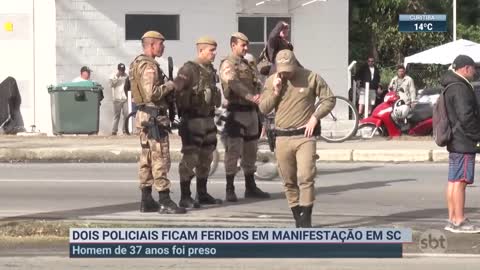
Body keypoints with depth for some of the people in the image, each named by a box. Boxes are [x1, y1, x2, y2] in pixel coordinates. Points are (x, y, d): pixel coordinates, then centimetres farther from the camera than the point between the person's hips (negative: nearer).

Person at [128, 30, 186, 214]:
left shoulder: (137, 63, 15)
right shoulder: (150, 66, -17)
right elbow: (151, 94, -26)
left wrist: (166, 88, 12)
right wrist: (169, 86, -12)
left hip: (143, 115, 10)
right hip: (154, 117, -10)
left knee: (146, 158, 12)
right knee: (160, 159, -9)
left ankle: (146, 200, 16)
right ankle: (165, 202, -10)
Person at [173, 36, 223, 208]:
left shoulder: (211, 70, 13)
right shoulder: (188, 69, -13)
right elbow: (177, 92, -18)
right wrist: (182, 112, -17)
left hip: (208, 119, 8)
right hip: (192, 121, -8)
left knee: (206, 158, 13)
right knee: (190, 158, -7)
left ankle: (202, 194, 23)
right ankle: (185, 197, -4)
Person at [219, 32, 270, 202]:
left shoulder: (246, 65, 20)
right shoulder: (228, 65, -7)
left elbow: (255, 84, 17)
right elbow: (234, 84, -24)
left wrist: (259, 95, -5)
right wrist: (251, 97, -35)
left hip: (251, 112, 8)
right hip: (236, 113, -8)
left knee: (250, 151, 13)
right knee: (233, 151, -7)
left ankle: (250, 187, 21)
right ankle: (230, 190, -4)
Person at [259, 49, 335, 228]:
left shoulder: (311, 78, -1)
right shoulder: (271, 81, 7)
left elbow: (329, 99, 3)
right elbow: (263, 109, 6)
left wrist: (315, 117, -9)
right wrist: (275, 92, -8)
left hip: (305, 136, -3)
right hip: (282, 138, 3)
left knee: (306, 178, -13)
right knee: (289, 181, 7)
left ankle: (306, 220, -10)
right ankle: (297, 218, 17)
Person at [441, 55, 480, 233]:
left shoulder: (451, 87, 17)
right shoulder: (460, 88, -16)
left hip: (455, 142, 10)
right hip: (463, 143, -10)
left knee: (453, 181, 11)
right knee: (460, 181, -8)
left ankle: (452, 220, 14)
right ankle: (459, 222, -8)